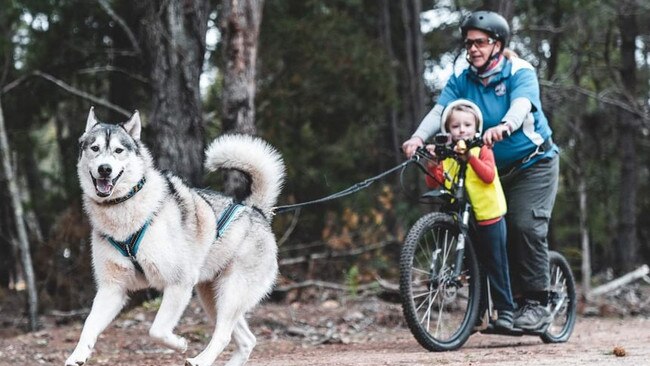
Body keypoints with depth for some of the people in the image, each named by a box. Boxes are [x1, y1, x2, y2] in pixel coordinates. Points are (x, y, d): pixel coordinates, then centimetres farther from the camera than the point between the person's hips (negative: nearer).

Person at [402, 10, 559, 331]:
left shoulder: (519, 72, -14)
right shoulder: (461, 79, -2)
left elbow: (522, 106, -34)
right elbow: (440, 110, -17)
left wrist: (503, 127, -57)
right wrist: (418, 137, -38)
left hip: (533, 163, -5)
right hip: (492, 168, 5)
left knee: (526, 226, -20)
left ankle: (536, 303, -13)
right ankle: (511, 298, 8)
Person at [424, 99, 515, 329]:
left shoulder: (482, 150, -3)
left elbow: (488, 176, -21)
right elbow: (434, 183, -1)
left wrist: (470, 157, -32)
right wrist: (432, 164, -17)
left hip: (488, 216, -4)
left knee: (495, 266, 1)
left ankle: (505, 310, 9)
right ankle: (476, 313, 18)